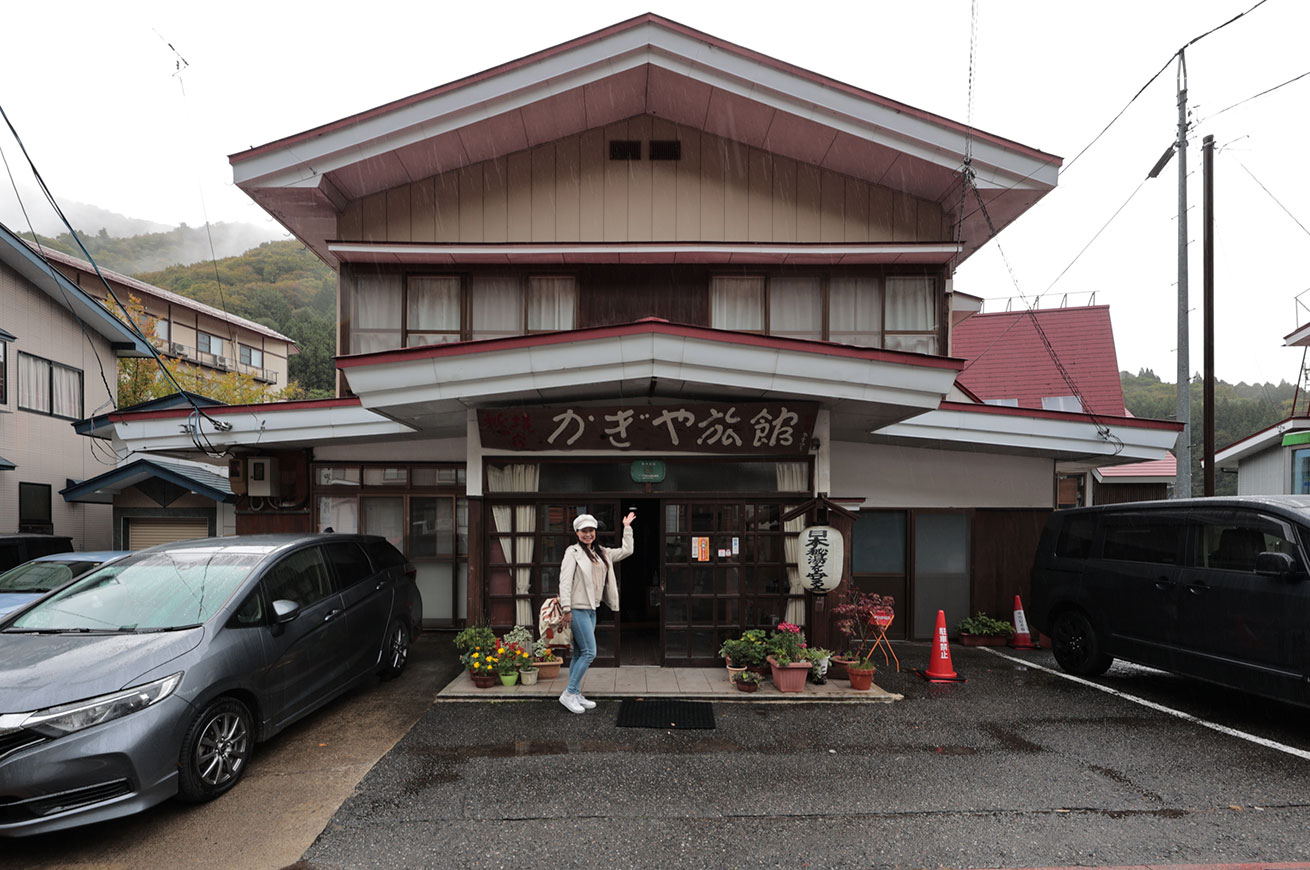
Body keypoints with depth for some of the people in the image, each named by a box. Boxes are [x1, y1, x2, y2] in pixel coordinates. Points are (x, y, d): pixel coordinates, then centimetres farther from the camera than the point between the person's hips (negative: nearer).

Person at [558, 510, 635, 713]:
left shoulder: (602, 553, 15)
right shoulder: (573, 552, -6)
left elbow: (626, 551, 21)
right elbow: (565, 581, -12)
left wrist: (627, 527, 21)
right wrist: (566, 609, -18)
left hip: (591, 609, 7)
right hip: (578, 609, -7)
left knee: (579, 654, 11)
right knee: (589, 652, -10)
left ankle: (576, 695, 17)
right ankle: (569, 694, -1)